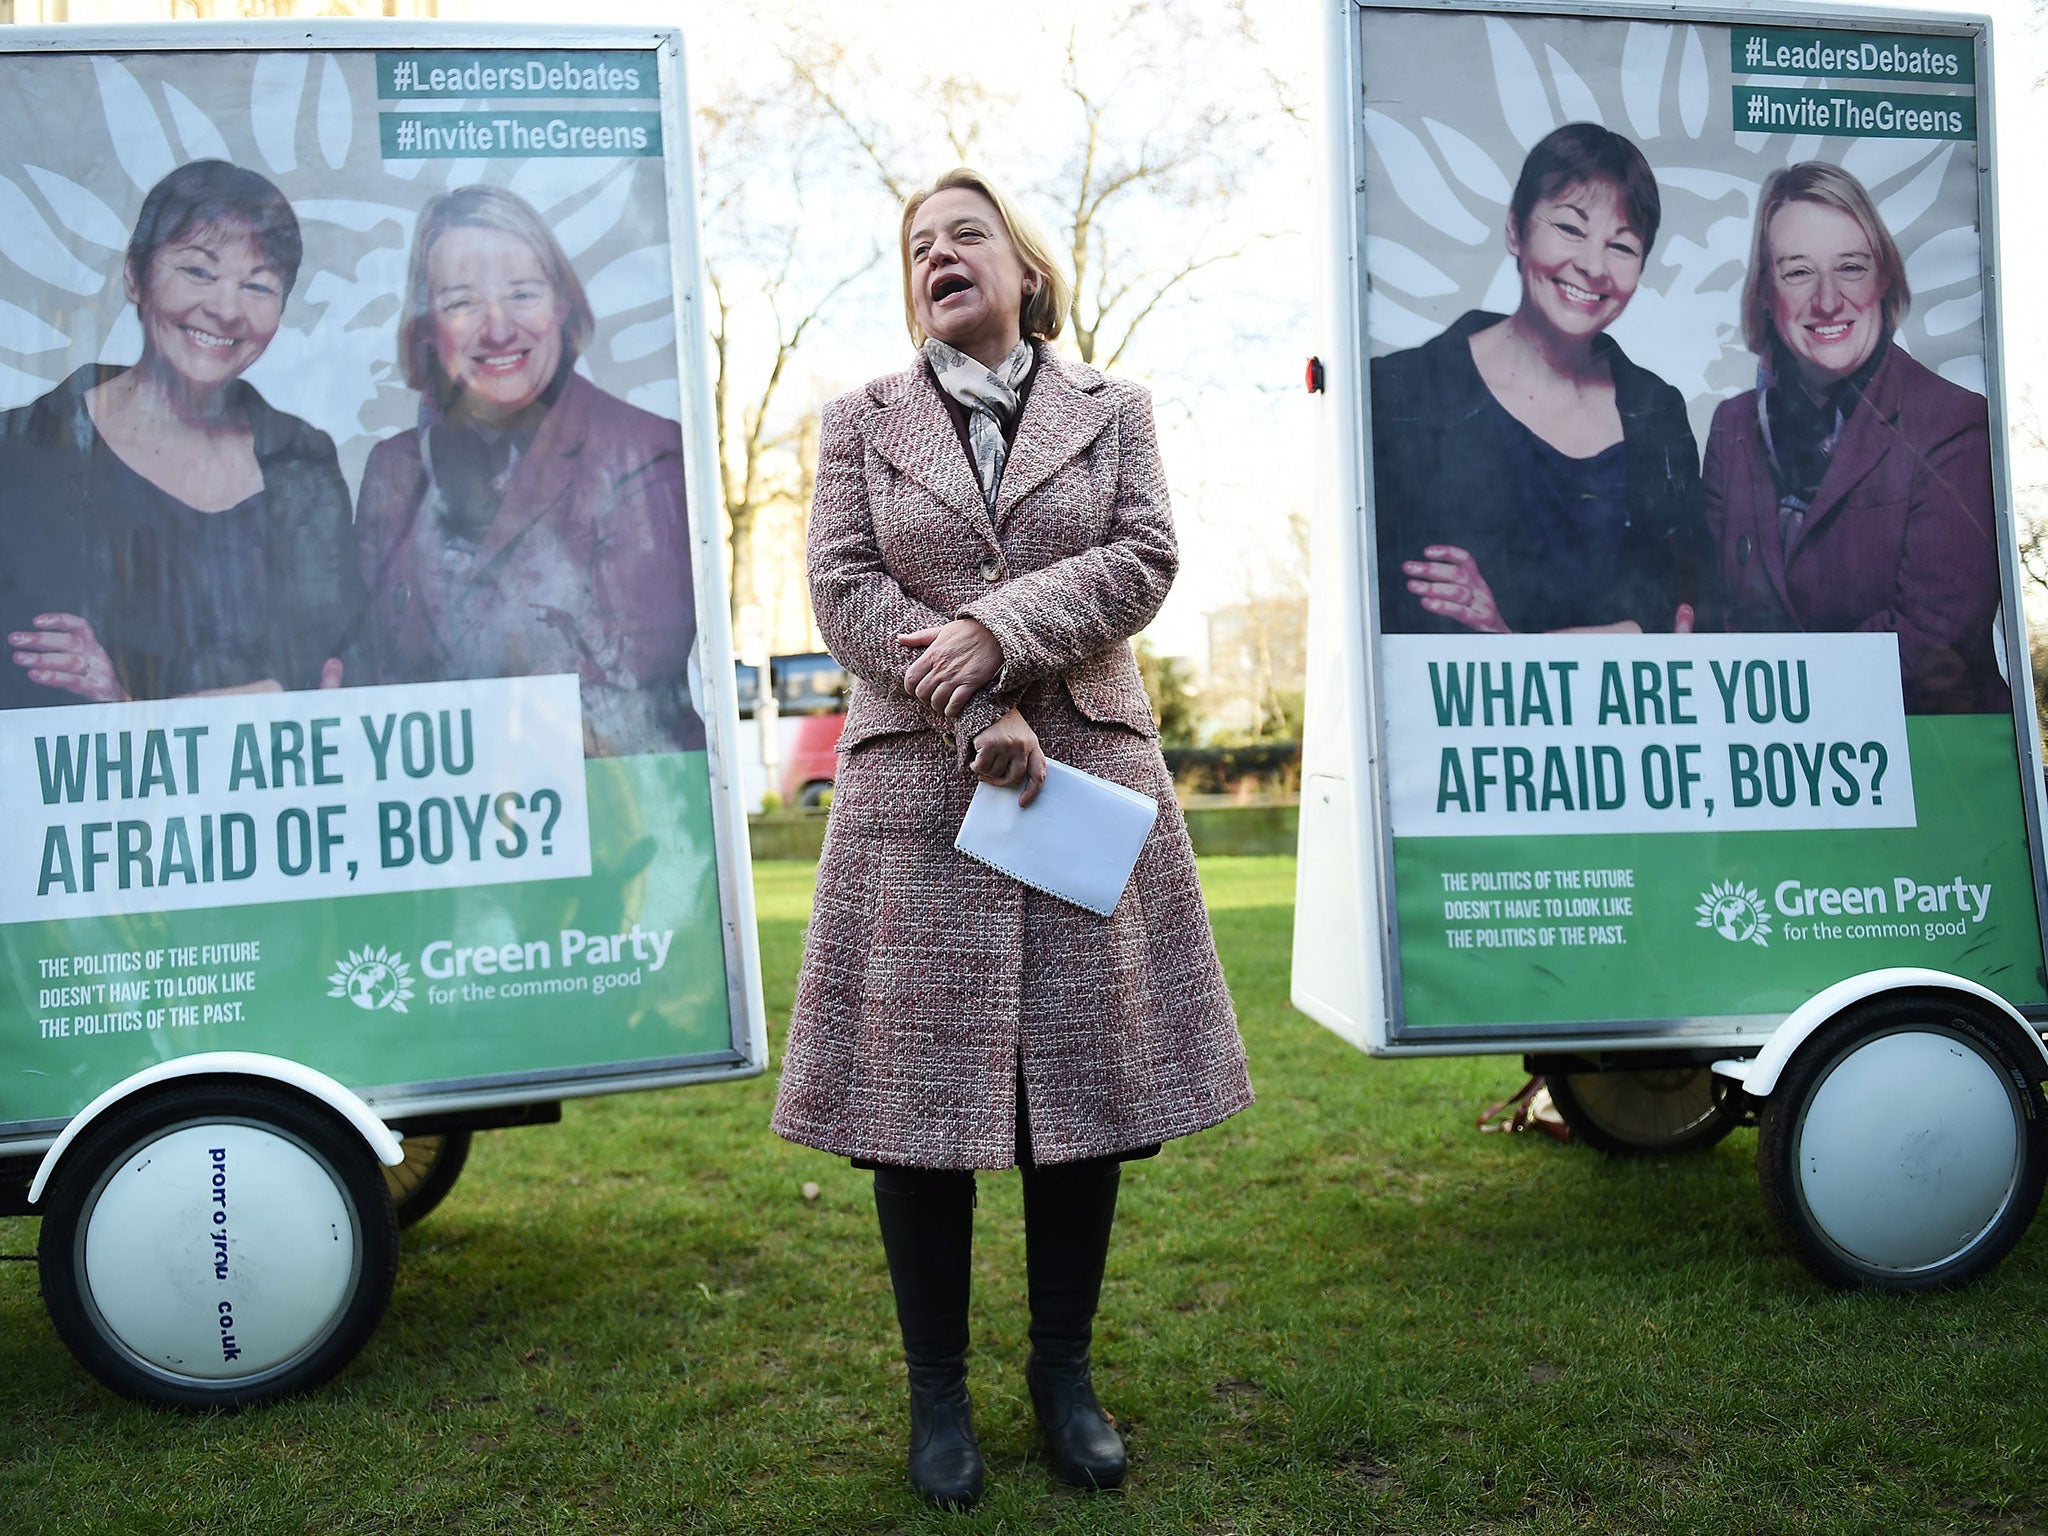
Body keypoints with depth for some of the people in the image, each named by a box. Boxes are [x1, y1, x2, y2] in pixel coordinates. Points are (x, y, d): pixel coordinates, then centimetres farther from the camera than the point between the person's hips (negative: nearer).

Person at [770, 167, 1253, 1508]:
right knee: (918, 1089, 1)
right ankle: (939, 1395, 16)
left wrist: (1000, 633, -16)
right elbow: (844, 589, 0)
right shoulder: (860, 423, 12)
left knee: (1087, 1085, 4)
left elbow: (1143, 561, -1)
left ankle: (1066, 1376, 21)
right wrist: (980, 718, -12)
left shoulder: (1113, 411, 13)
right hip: (916, 794, 0)